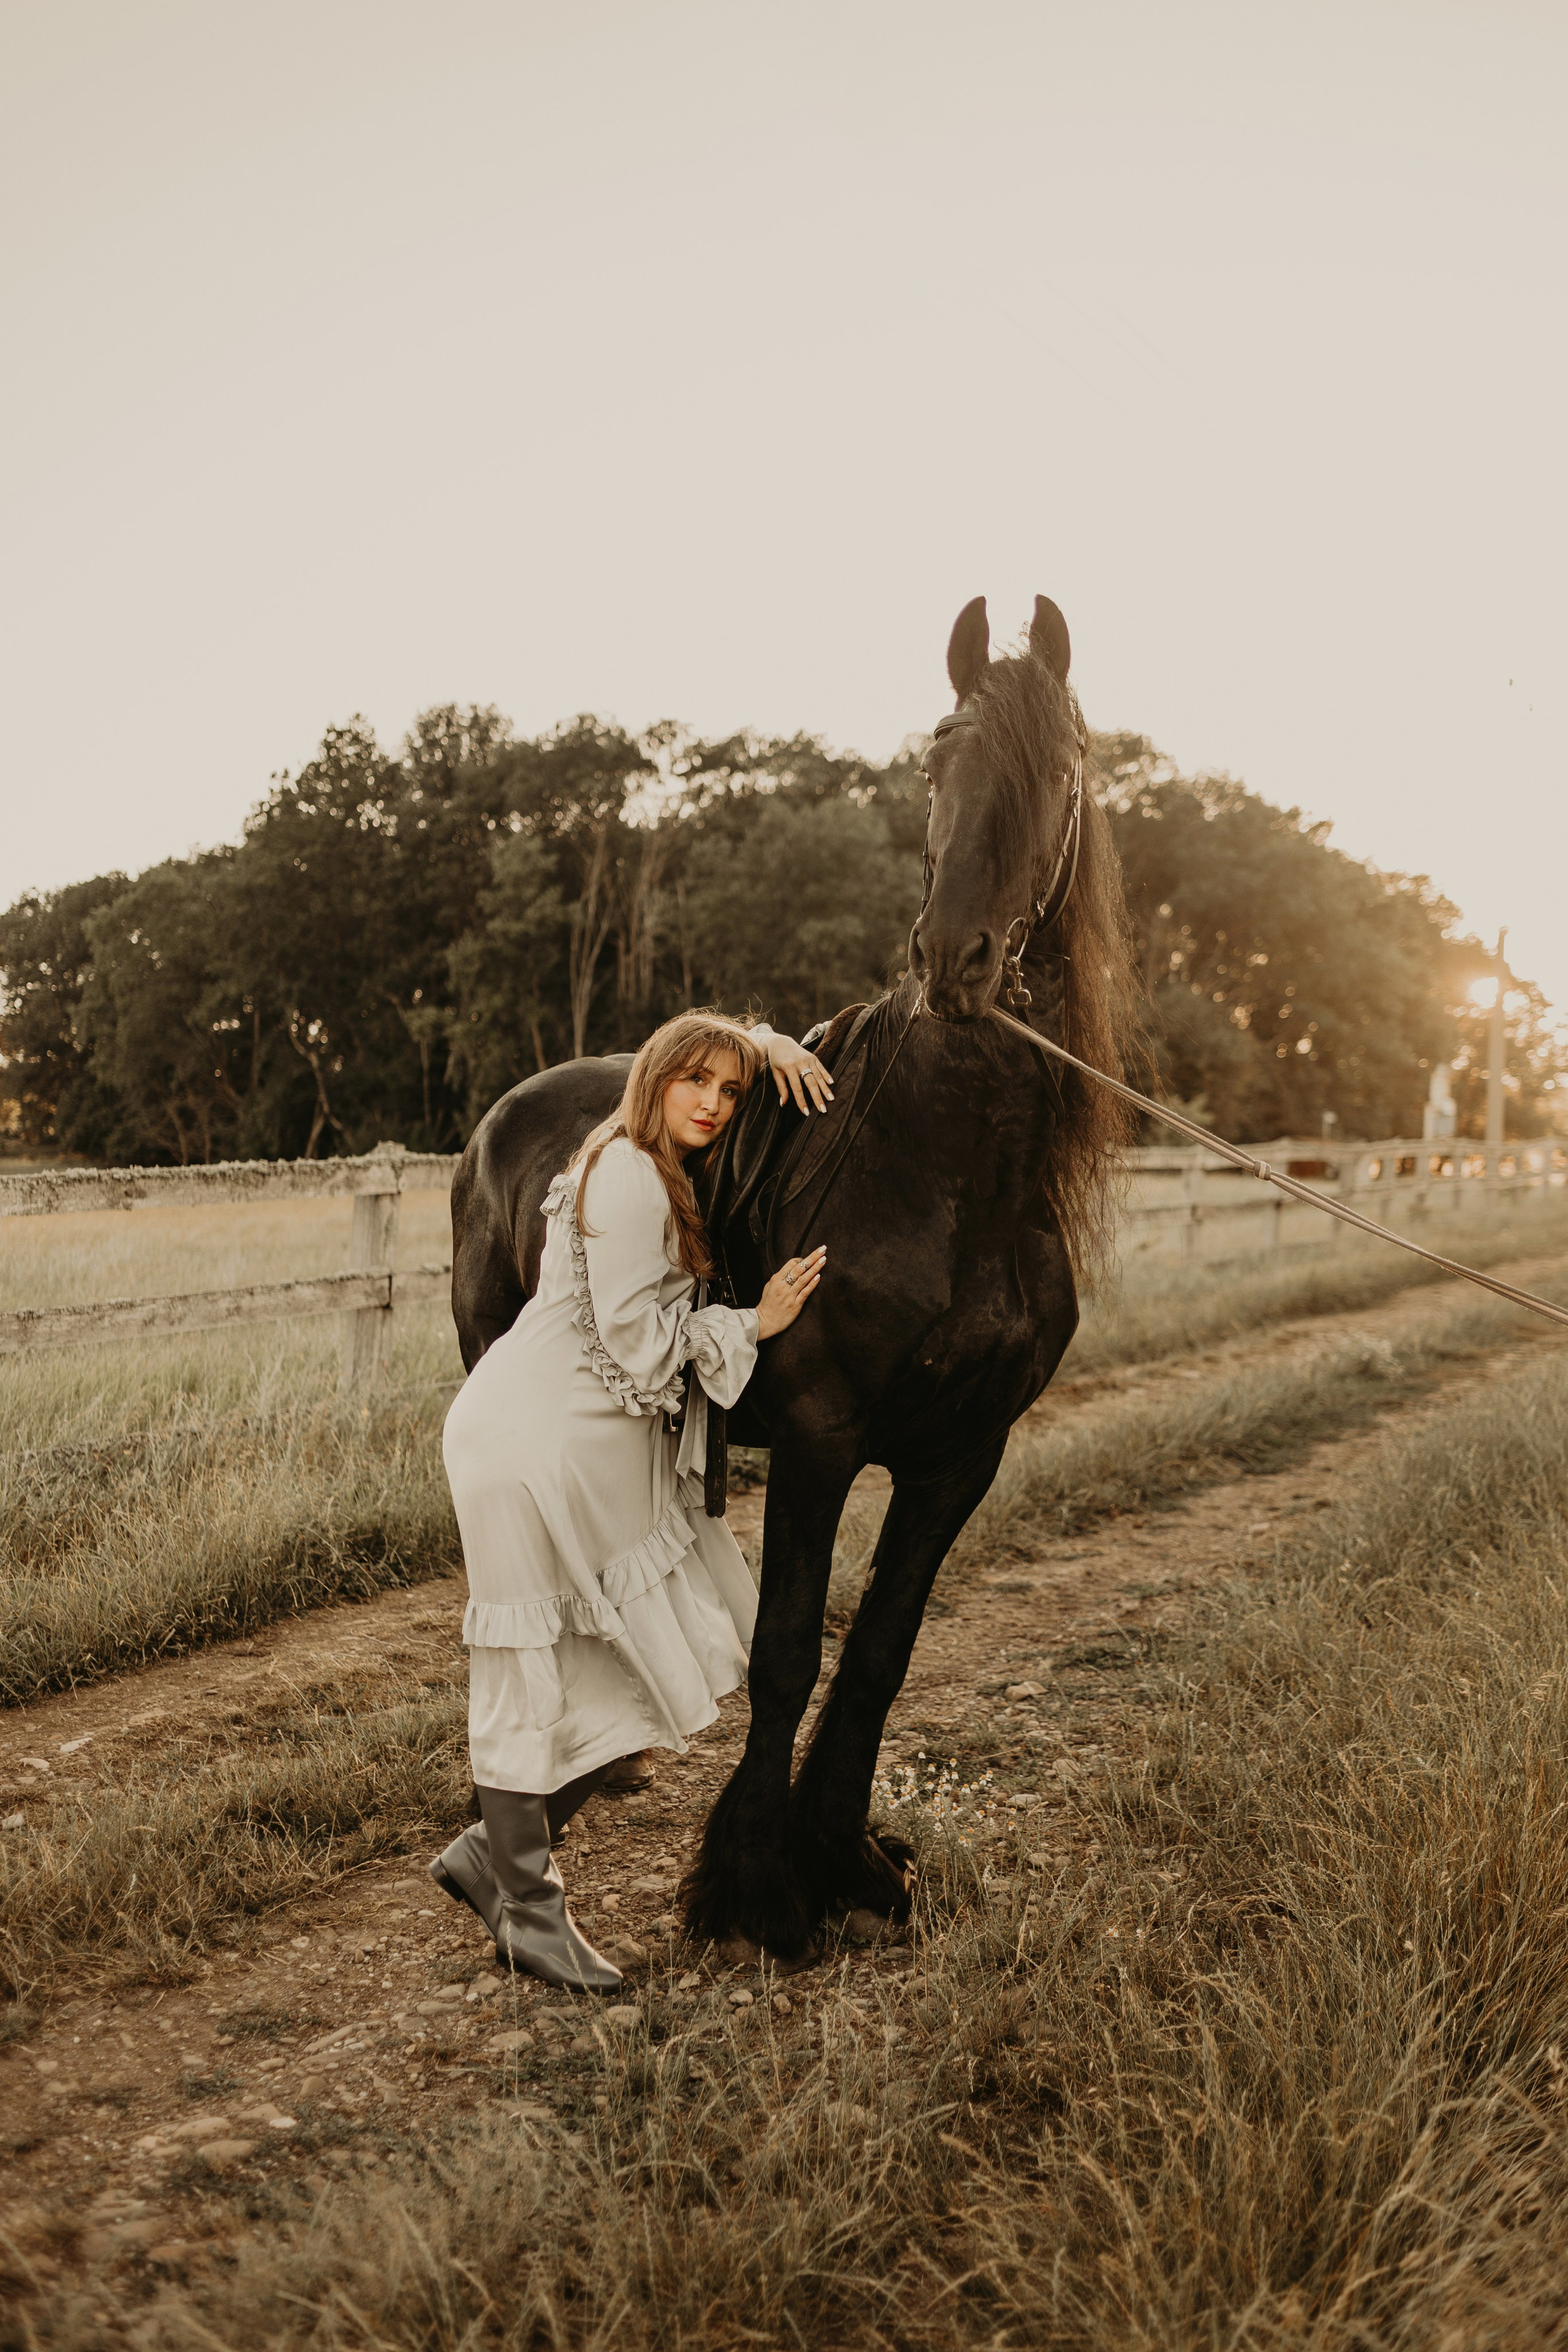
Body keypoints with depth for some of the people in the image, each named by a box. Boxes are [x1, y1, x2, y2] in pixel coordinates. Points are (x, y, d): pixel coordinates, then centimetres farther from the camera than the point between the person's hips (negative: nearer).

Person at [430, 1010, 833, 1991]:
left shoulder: (667, 1174, 14)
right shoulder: (628, 1175, -14)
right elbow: (635, 1337, -16)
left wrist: (777, 1052, 10)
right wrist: (754, 1323, -7)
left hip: (608, 1449, 10)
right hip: (539, 1443, -10)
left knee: (647, 1665, 11)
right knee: (534, 1679, 0)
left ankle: (491, 1855, 22)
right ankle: (529, 1912, 14)